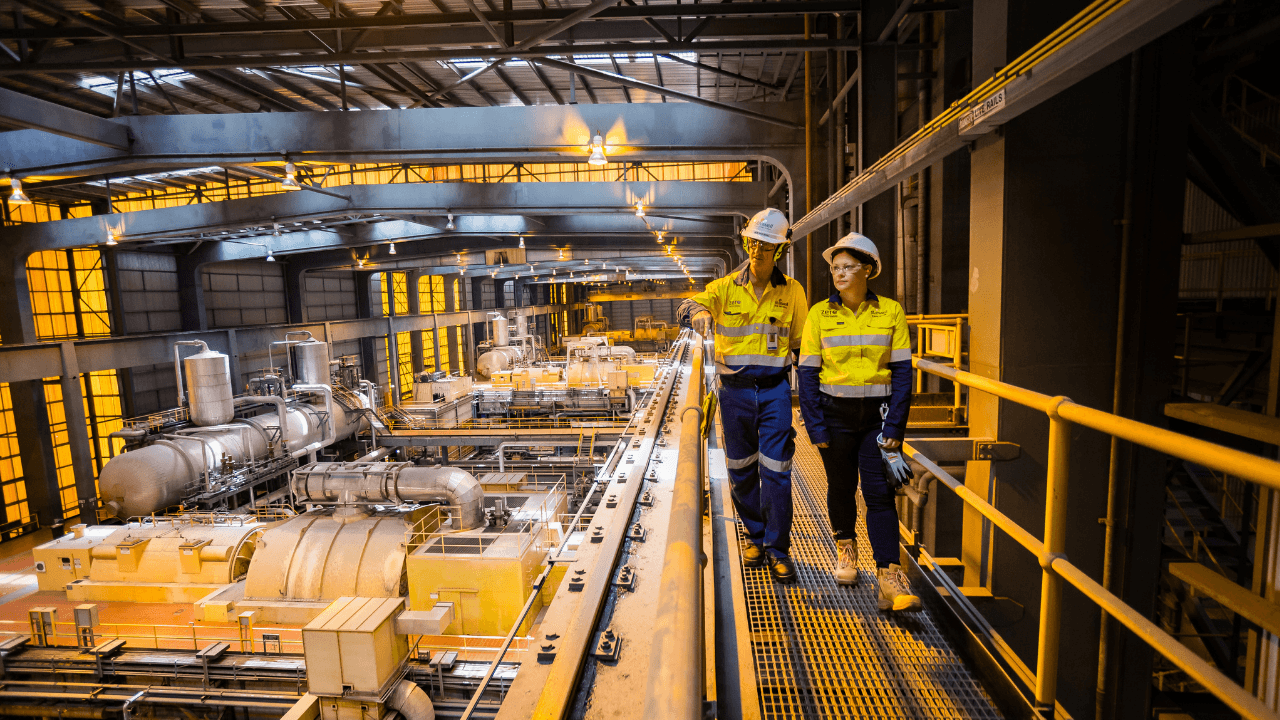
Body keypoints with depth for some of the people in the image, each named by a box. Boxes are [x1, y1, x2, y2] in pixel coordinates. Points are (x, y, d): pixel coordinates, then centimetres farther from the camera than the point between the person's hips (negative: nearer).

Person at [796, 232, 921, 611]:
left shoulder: (890, 311, -1)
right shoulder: (820, 314, -1)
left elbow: (902, 371, -1)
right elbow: (808, 373, -2)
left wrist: (895, 424, -7)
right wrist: (815, 424, -8)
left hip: (877, 413, 0)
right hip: (835, 413, 1)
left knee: (879, 493, -4)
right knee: (841, 487, 14)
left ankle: (889, 577, 0)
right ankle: (846, 547, 38)